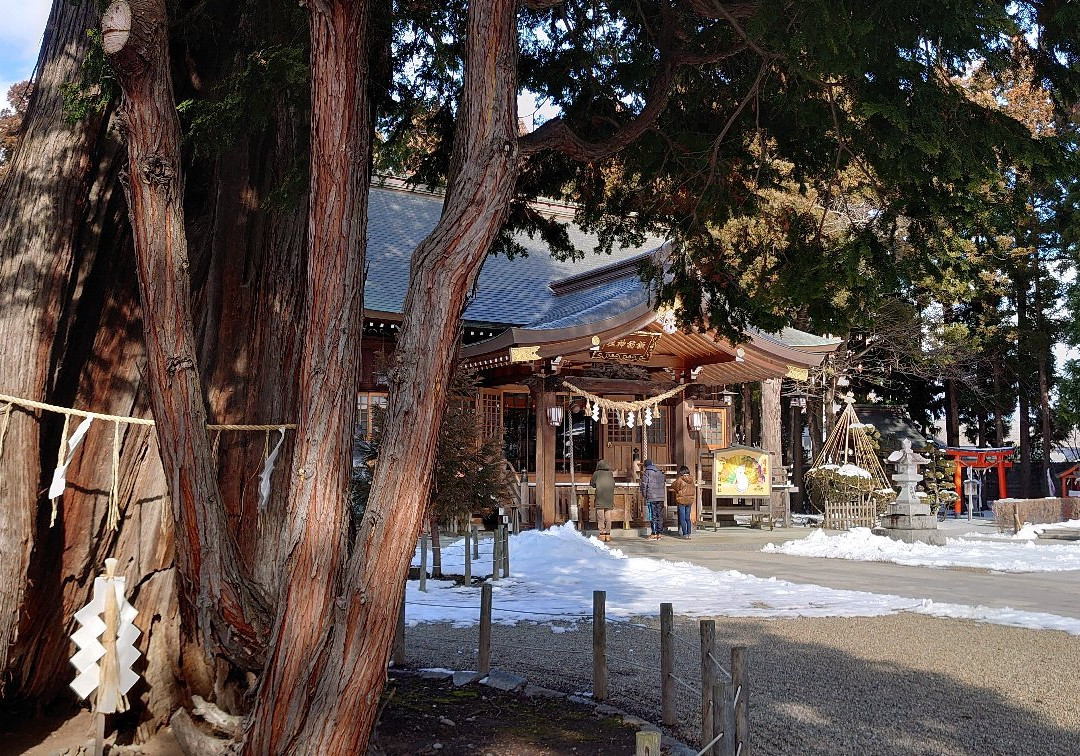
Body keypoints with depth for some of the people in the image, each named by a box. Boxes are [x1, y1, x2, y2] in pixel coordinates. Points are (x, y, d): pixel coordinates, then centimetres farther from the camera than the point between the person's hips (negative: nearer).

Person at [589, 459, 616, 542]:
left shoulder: (596, 474, 0)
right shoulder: (610, 474, 8)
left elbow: (592, 484, 4)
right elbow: (613, 485, 11)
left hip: (600, 498, -3)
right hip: (609, 498, 3)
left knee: (600, 517, 0)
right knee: (608, 517, 7)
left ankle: (602, 534, -4)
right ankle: (608, 534, 6)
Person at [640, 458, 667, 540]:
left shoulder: (646, 472, -2)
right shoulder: (661, 472, 15)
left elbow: (644, 484, -5)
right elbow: (664, 484, 23)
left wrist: (643, 495, 4)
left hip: (651, 497, -5)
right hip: (661, 497, 5)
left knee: (653, 515, -3)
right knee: (660, 515, 8)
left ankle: (654, 534, -4)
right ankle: (659, 533, 9)